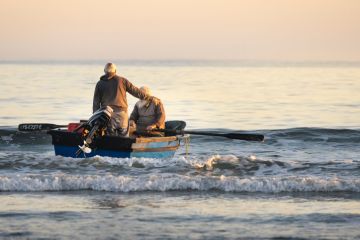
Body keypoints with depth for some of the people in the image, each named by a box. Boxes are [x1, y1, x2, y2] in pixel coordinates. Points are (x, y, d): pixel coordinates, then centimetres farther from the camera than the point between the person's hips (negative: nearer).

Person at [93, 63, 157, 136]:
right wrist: (150, 98, 14)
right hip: (121, 112, -1)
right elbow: (136, 92, 6)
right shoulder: (122, 81, 5)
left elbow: (96, 102, 8)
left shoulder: (100, 84, 9)